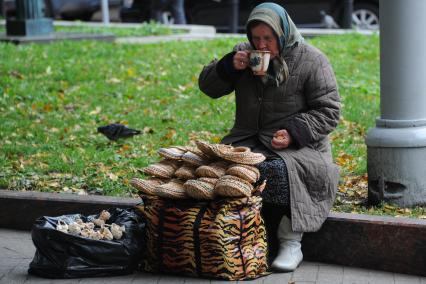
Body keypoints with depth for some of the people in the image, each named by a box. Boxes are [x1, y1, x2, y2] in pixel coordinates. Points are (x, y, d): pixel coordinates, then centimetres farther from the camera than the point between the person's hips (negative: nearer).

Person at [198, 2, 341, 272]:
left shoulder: (311, 61, -2)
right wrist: (228, 66, -6)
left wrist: (293, 133, -19)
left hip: (297, 145, -4)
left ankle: (291, 243, -23)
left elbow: (328, 111, -4)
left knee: (278, 169, -37)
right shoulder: (245, 53, 12)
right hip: (248, 139, 4)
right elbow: (207, 86, 15)